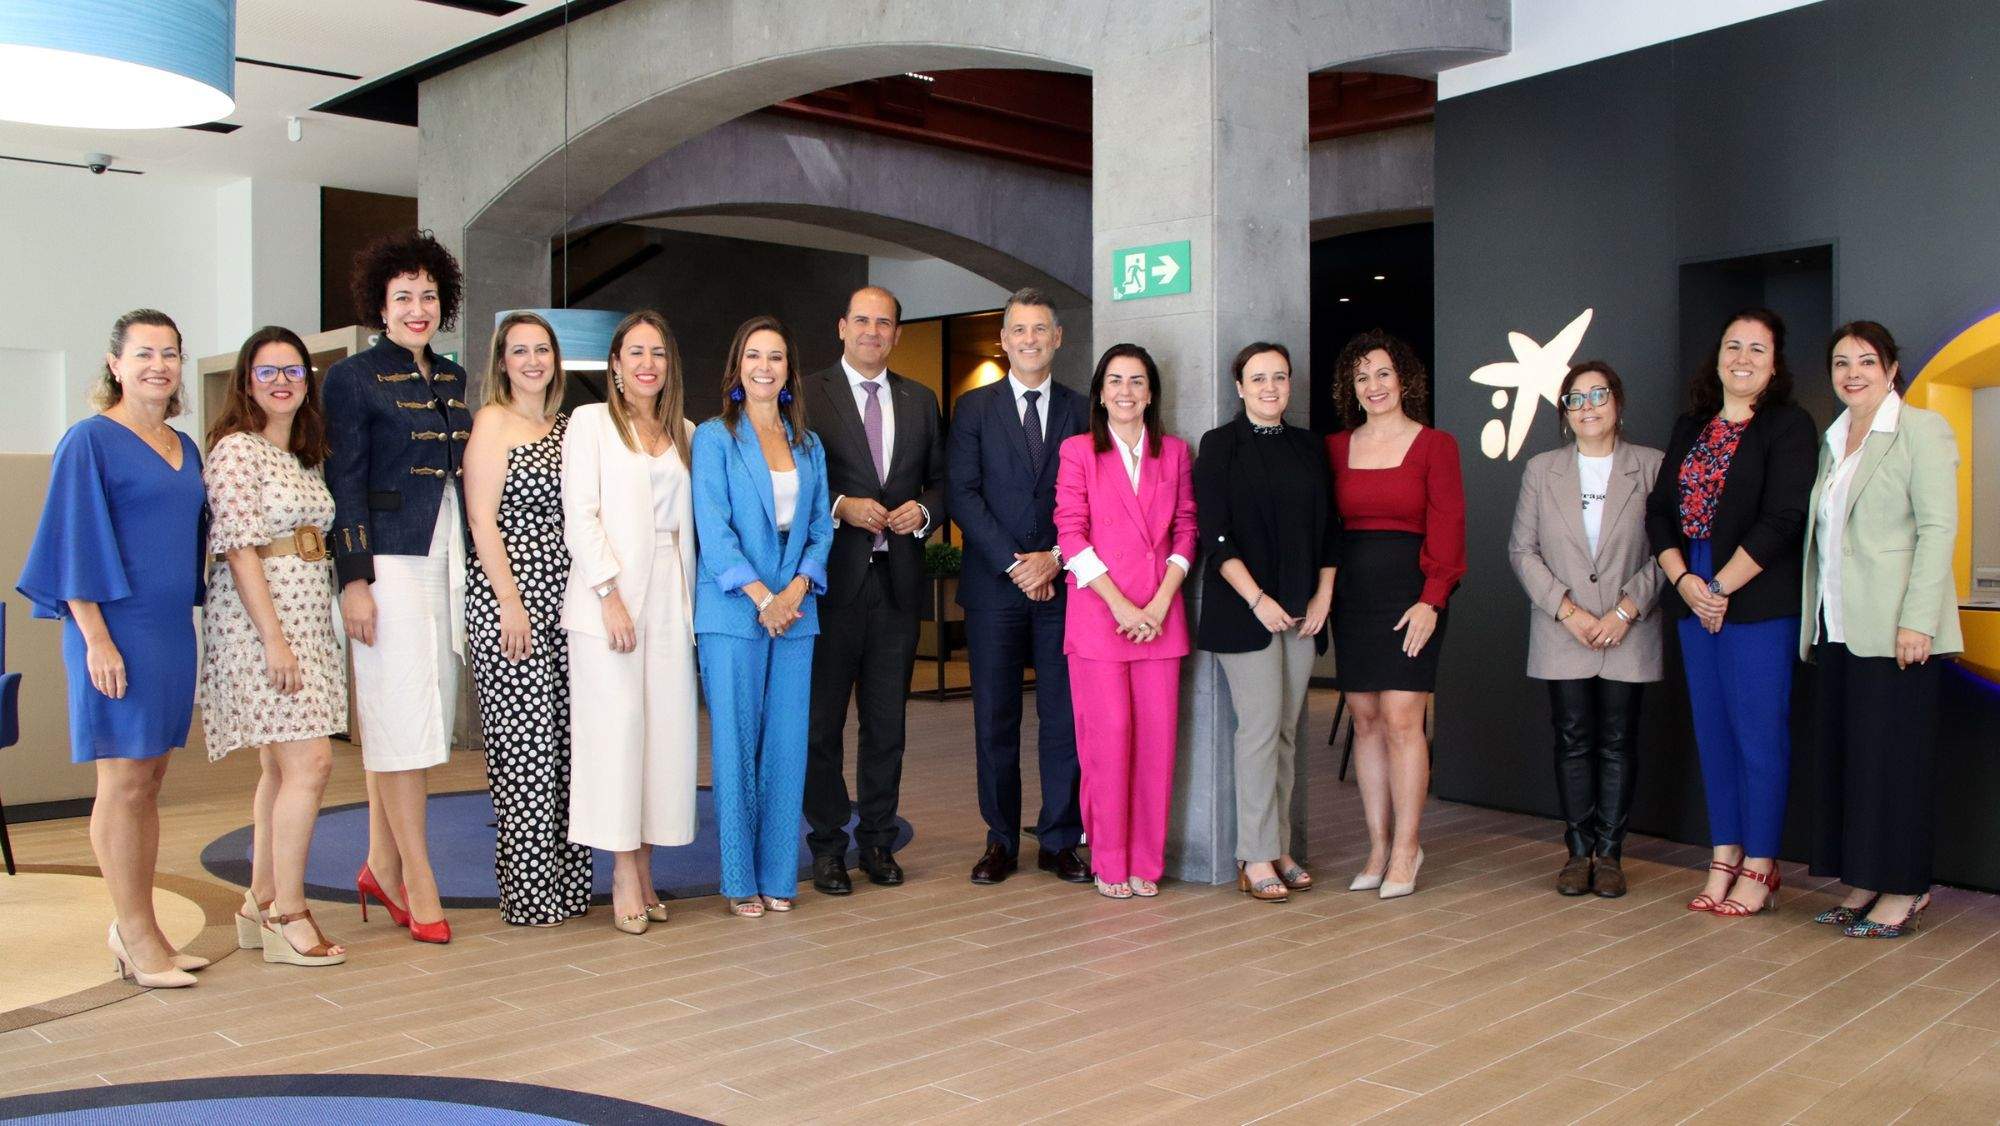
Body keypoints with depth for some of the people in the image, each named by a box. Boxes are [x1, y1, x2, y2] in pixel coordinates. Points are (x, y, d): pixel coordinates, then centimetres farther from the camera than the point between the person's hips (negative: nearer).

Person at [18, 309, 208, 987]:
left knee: (149, 783, 10)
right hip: (117, 631, -7)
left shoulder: (184, 448, 14)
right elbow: (77, 544, -10)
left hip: (172, 632, 7)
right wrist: (96, 638, -15)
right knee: (123, 783, -3)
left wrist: (186, 617, 16)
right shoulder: (90, 441, -6)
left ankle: (133, 928, 18)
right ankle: (137, 937, 3)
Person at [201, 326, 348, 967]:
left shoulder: (307, 456, 17)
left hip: (308, 615, 8)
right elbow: (239, 550, -15)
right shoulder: (236, 450, -8)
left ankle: (261, 904, 19)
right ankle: (287, 915, -3)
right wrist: (274, 638, -20)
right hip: (260, 617, -8)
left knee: (281, 768, 10)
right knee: (309, 763, -12)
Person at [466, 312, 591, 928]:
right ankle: (530, 894, 4)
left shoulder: (567, 426, 17)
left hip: (564, 597, 6)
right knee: (526, 741, -4)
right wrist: (510, 603, -14)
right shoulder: (492, 421, -1)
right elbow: (482, 520, -8)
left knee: (569, 741, 6)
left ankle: (569, 881, 15)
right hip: (509, 597, -6)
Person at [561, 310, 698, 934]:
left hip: (670, 596, 4)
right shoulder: (590, 422, 4)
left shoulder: (685, 433, 16)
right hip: (610, 594, -4)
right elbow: (579, 515, -5)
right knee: (615, 725, -5)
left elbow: (692, 521, 14)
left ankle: (643, 868, 11)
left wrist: (691, 598, 5)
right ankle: (624, 873, 2)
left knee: (666, 726, 2)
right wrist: (610, 593, -13)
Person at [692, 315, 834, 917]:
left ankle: (778, 876, 13)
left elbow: (821, 527, 10)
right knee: (735, 744, -1)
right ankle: (740, 880, 8)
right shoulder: (714, 437, 2)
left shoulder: (809, 445, 15)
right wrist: (762, 598, -13)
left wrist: (795, 589, -6)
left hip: (795, 612, 4)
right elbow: (713, 528, -7)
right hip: (733, 612, -4)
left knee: (787, 745, 4)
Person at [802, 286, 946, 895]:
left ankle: (878, 841, 21)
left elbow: (940, 480, 16)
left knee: (887, 720, 10)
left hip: (897, 579, 4)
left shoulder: (920, 401, 14)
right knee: (822, 720, 3)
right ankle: (828, 846, 14)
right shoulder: (808, 395, 0)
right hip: (832, 580, -3)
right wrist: (842, 507, -16)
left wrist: (923, 512, -4)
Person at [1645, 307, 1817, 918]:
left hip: (1758, 602, -6)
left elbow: (1783, 520, -13)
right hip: (1694, 598, 6)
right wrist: (1684, 581, -5)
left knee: (1759, 732, -2)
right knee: (1712, 731, 10)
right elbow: (1660, 509, 9)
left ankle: (1759, 868, 8)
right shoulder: (1690, 427, 14)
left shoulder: (1789, 426, -4)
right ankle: (1724, 859, 18)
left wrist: (1721, 587, -13)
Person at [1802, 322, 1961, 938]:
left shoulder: (1921, 429, -4)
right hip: (1838, 626, 7)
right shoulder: (1833, 439, 17)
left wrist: (1916, 620, -18)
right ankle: (1864, 882, 16)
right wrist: (1812, 620, 10)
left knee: (1894, 751, -2)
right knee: (1844, 751, 8)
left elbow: (1938, 528, -11)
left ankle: (1905, 887, 7)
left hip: (1892, 626, -7)